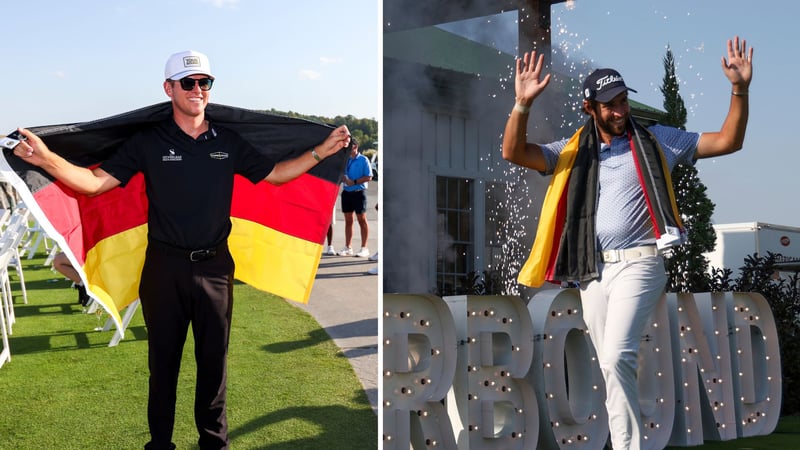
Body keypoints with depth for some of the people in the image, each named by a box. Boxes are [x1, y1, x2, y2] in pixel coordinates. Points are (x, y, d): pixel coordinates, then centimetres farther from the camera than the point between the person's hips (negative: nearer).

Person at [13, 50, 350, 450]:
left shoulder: (228, 143, 5)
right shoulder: (148, 143, -4)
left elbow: (274, 174, 13)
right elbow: (96, 181, -9)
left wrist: (322, 151, 4)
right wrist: (47, 158, -25)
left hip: (215, 267, 2)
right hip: (165, 268, -2)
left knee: (214, 360, 12)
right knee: (163, 361, 9)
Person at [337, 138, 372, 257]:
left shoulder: (363, 160, -5)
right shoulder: (345, 159, 11)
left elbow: (368, 177, -10)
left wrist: (354, 182, -15)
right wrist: (345, 178, -9)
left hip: (359, 192, -5)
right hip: (346, 192, 6)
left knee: (362, 220, 0)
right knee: (348, 220, 9)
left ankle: (364, 248, 4)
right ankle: (348, 247, 15)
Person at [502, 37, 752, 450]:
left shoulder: (655, 140, 7)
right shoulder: (572, 152, 11)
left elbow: (728, 141, 6)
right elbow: (513, 152, 0)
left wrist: (739, 89, -8)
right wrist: (523, 104, -14)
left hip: (638, 265, -4)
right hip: (593, 271, 4)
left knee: (617, 358, -21)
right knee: (612, 369, 9)